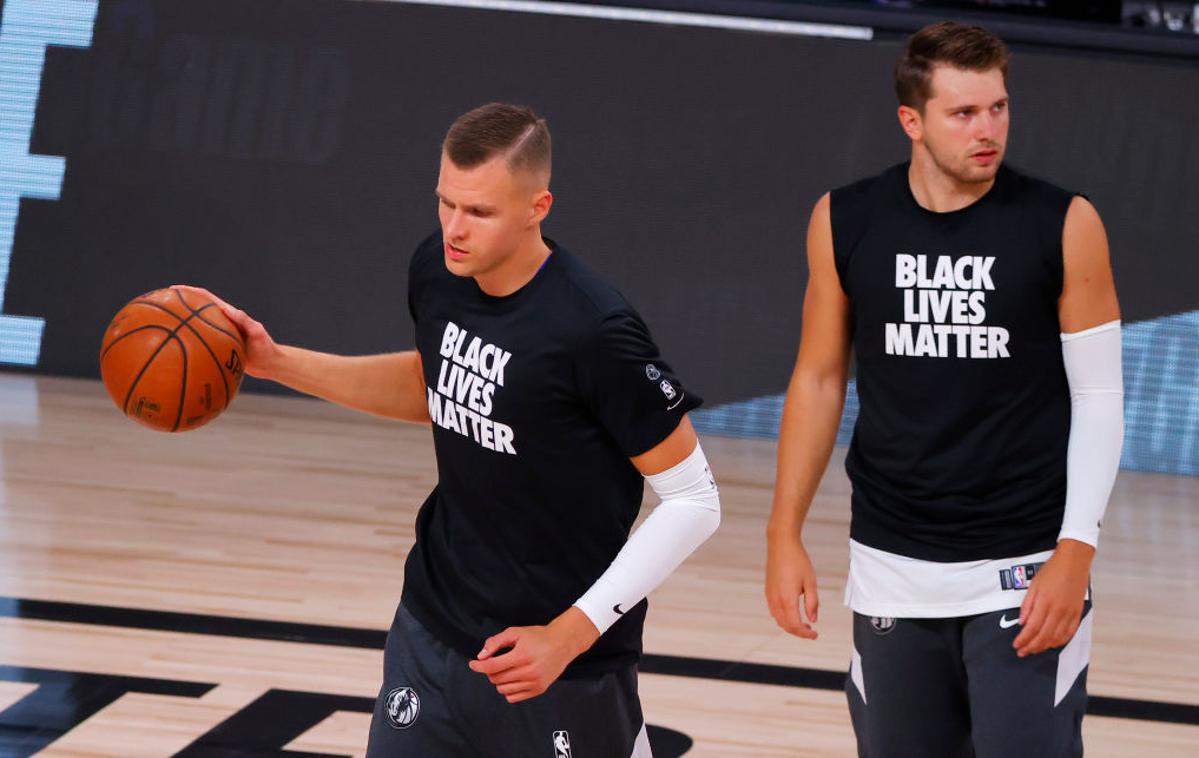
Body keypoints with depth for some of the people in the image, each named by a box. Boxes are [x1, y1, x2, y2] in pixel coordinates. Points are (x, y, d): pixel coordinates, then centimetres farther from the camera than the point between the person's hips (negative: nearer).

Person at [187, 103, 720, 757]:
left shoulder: (593, 331, -24)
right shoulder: (437, 271, -3)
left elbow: (694, 501, -17)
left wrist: (570, 634, -21)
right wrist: (280, 364, 9)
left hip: (563, 657, -6)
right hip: (433, 628, 6)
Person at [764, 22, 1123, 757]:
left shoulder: (1064, 226, -7)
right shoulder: (845, 224, 0)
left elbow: (1099, 397, -4)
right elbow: (820, 380, 10)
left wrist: (1077, 552, -12)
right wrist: (785, 536, 6)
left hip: (1026, 573, -3)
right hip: (893, 575, 3)